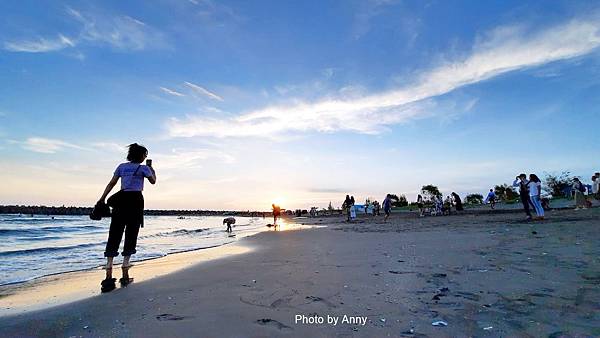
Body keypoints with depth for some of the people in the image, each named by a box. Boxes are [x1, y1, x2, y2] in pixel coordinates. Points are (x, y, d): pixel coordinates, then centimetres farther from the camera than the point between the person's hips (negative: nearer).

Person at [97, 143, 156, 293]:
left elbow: (111, 184, 9)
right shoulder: (143, 168, 2)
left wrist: (102, 199, 10)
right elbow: (153, 181, 16)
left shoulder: (122, 166, 14)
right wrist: (151, 168, 29)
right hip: (135, 201, -4)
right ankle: (125, 275, 5)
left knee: (114, 236, 2)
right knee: (130, 236, 4)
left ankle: (109, 277, -4)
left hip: (120, 201, 4)